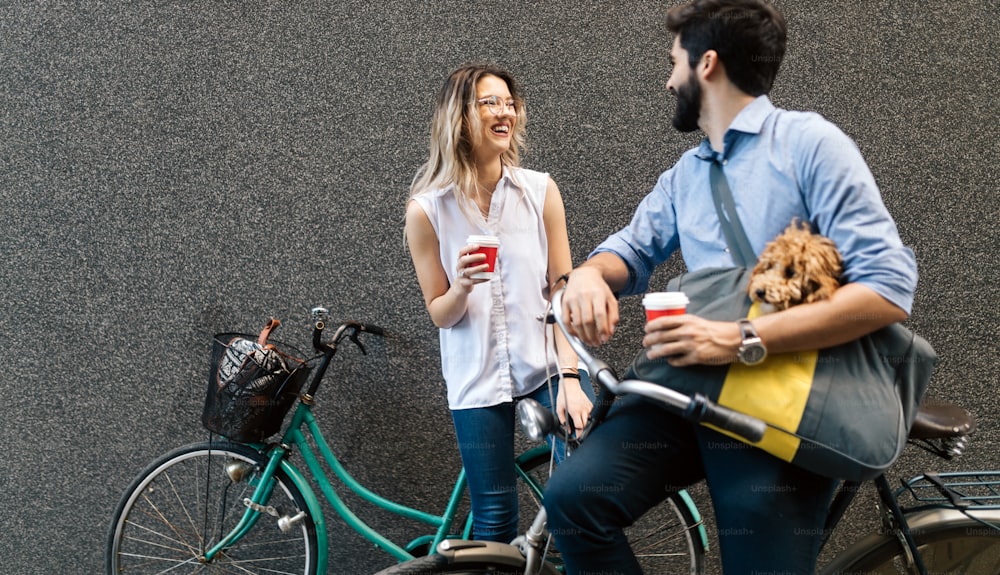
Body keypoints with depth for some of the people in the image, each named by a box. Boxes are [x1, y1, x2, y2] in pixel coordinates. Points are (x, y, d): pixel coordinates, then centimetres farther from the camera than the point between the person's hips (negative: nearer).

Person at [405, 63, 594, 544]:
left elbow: (563, 290, -1)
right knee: (495, 522, 4)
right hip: (478, 378, 0)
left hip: (549, 363, 1)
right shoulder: (426, 210, -3)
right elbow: (440, 314, 2)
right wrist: (463, 286, -20)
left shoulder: (540, 190, -1)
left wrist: (570, 376, -10)